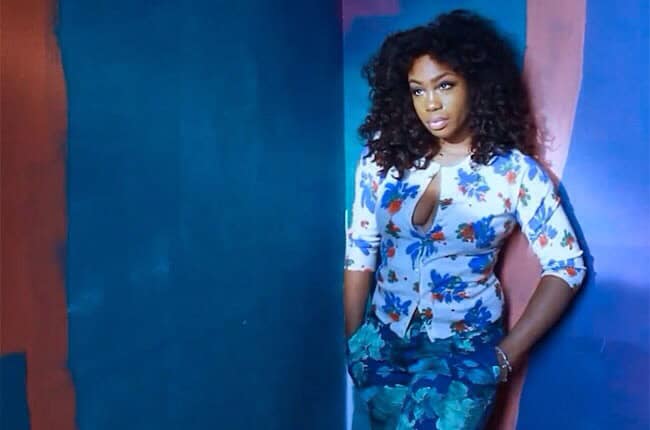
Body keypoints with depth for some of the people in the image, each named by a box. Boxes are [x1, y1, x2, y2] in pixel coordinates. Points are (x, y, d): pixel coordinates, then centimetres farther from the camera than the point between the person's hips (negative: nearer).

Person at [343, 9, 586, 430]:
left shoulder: (516, 171, -12)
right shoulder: (383, 155, -7)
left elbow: (567, 266, -8)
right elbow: (360, 253, -2)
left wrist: (506, 354, -11)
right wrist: (352, 341, 0)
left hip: (466, 347, -2)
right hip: (384, 338, 2)